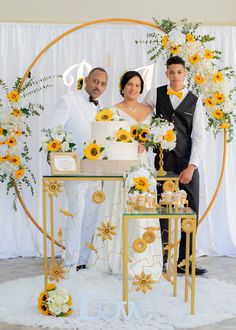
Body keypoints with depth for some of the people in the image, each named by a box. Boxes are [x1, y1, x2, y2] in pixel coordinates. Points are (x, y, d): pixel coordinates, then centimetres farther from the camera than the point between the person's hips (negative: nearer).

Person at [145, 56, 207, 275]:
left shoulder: (194, 101, 6)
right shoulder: (155, 95, 8)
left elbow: (199, 137, 0)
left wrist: (191, 166, -10)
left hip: (188, 162, 1)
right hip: (163, 160, 0)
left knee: (191, 211, -2)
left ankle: (184, 261, 8)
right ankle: (162, 259, 13)